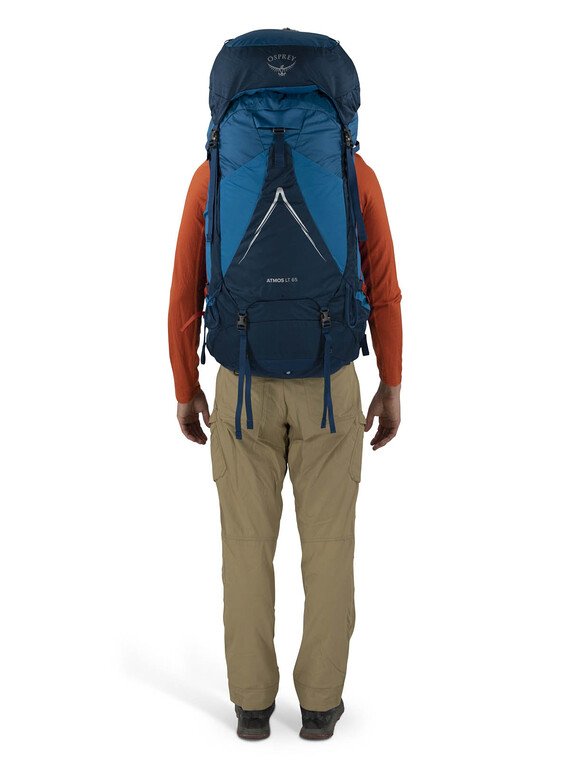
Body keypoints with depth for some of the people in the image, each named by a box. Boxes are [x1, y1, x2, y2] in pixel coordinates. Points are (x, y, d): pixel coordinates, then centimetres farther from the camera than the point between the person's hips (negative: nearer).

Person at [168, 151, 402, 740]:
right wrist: (391, 388, 9)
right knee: (328, 543, 9)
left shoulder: (211, 175, -4)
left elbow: (184, 295, -1)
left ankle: (253, 701, 15)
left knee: (248, 544, 10)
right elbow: (383, 293, -2)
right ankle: (320, 700, 15)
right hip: (328, 386, 0)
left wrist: (186, 392, 11)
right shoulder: (356, 172, -5)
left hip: (244, 386, 0)